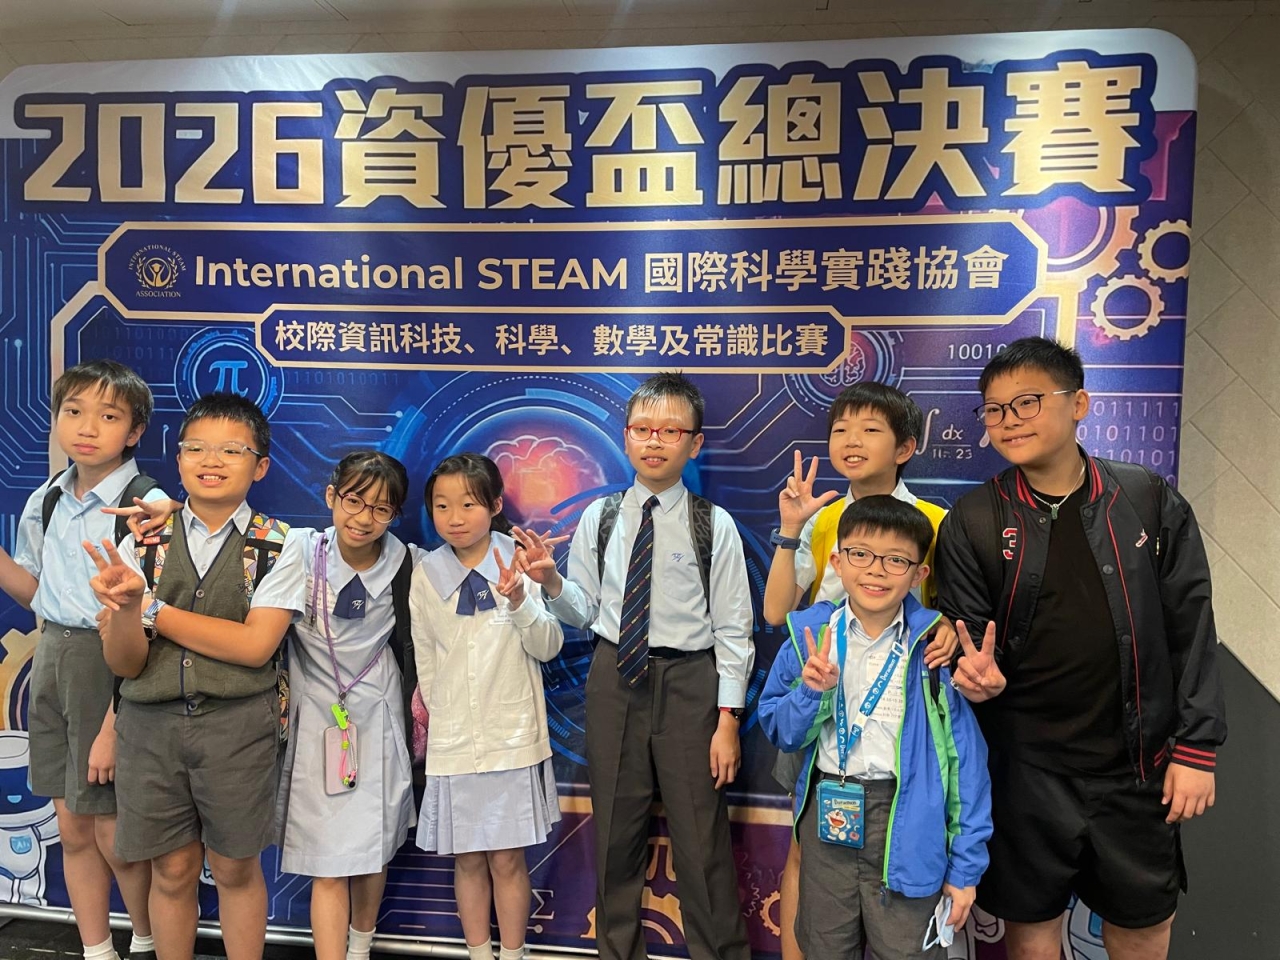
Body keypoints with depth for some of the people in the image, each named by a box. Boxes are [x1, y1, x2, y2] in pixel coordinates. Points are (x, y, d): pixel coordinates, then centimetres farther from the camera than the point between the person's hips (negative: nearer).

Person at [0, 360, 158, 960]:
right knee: (72, 828, 14)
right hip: (53, 663, 7)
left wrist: (115, 725, -18)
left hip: (116, 668, -6)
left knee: (115, 835, 2)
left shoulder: (147, 505, -15)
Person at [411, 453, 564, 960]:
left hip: (513, 735, -2)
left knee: (508, 860, 9)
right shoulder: (426, 576, -2)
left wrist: (520, 604, -25)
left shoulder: (519, 562, -8)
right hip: (453, 740, 2)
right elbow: (425, 658, 8)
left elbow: (549, 647, -9)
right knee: (467, 859, 14)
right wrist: (430, 709, 12)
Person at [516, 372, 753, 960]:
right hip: (614, 679, 3)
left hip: (688, 683, -3)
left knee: (700, 837, 6)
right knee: (615, 834, 16)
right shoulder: (599, 518, 2)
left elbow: (732, 629, -5)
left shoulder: (714, 526, -6)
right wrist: (551, 582, -14)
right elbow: (583, 612, 6)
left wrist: (728, 720, -7)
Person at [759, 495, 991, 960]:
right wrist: (812, 691, -17)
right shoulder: (811, 634, -3)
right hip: (827, 816, 3)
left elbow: (967, 755, -7)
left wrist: (965, 865, -5)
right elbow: (779, 733, 4)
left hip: (908, 825, -3)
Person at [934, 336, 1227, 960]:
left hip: (1136, 767, 1)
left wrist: (1196, 748, -1)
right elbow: (966, 639, 0)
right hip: (1025, 771, -1)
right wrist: (978, 674, -22)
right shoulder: (972, 523, -5)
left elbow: (1190, 629, 1)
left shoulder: (1148, 502, -2)